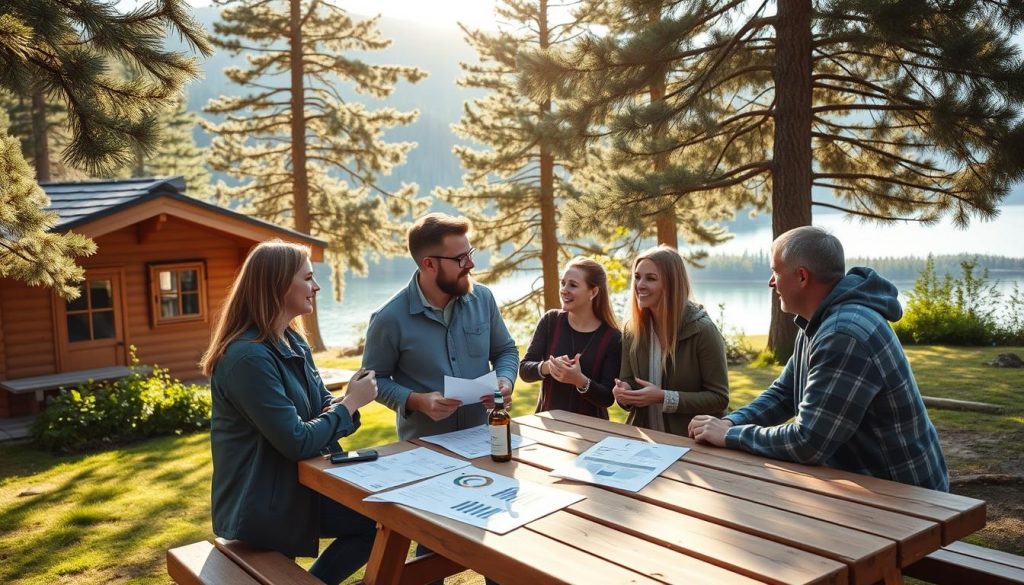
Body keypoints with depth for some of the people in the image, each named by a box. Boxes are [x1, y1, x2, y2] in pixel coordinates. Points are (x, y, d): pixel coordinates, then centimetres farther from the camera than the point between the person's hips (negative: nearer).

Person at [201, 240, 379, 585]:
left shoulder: (293, 342, 7)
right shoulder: (249, 356, -24)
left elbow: (321, 405, 9)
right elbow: (296, 442, -25)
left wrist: (349, 401, -14)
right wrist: (351, 403, -14)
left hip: (297, 482, 9)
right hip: (261, 503, -9)